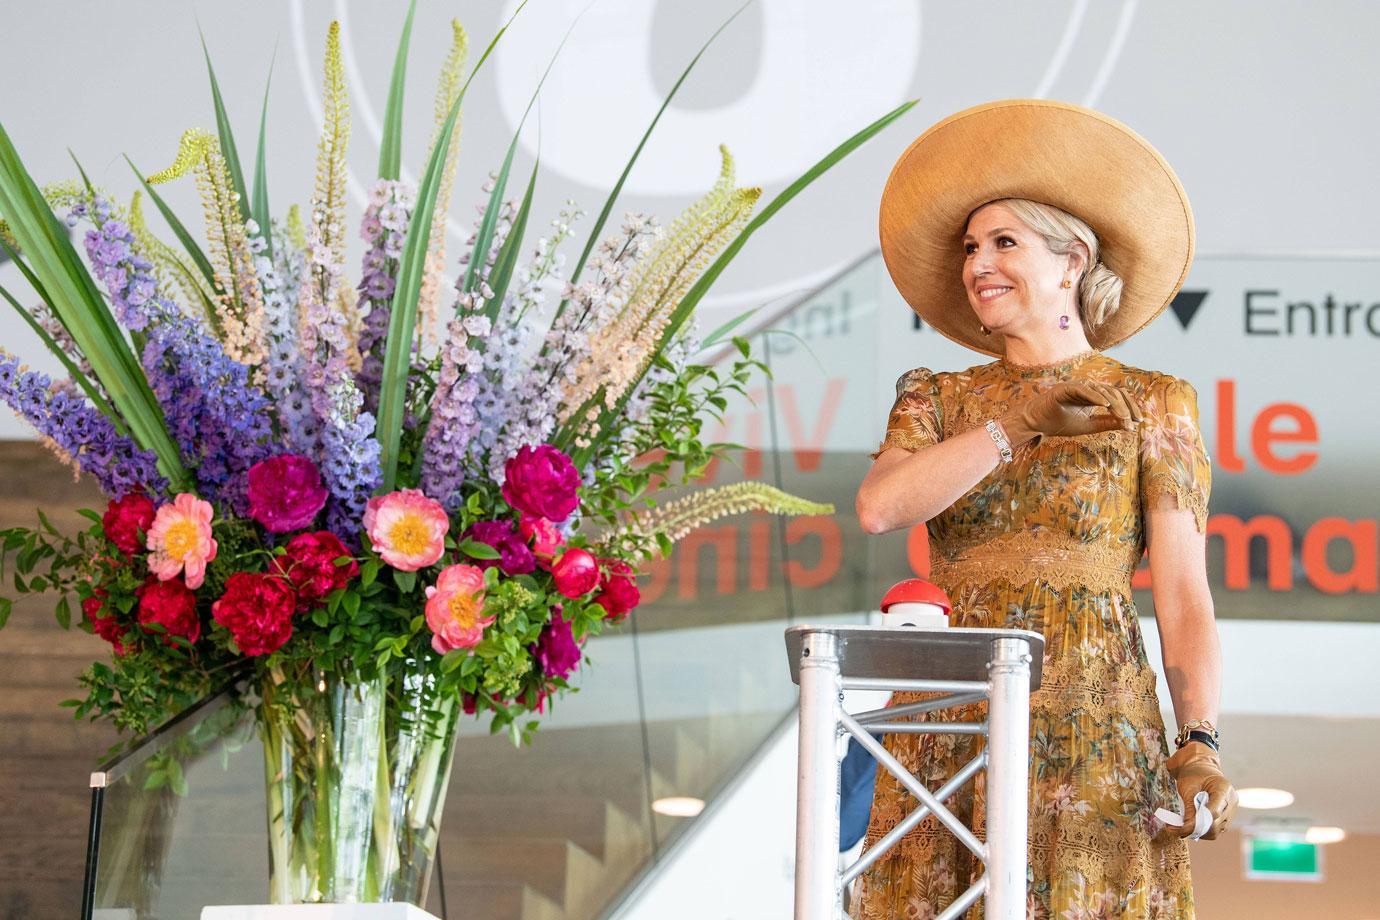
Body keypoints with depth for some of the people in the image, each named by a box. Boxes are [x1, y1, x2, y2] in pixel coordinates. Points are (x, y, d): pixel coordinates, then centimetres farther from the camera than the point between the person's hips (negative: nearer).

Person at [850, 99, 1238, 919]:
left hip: (1092, 708, -2)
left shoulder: (1151, 403, 8)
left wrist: (1200, 744, -13)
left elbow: (1184, 595, -1)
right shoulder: (939, 401, 16)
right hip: (951, 720, 3)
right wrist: (1018, 424, -9)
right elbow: (879, 506, -6)